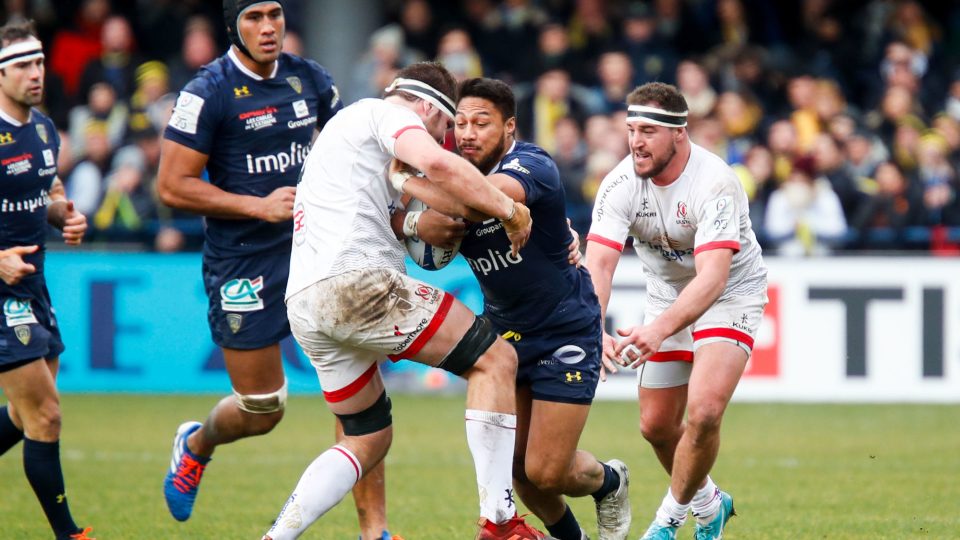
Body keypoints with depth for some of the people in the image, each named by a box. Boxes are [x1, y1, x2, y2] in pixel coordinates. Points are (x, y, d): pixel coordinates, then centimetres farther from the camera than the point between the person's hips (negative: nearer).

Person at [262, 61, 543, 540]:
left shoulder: (346, 125, 34)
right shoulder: (384, 112, 5)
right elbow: (437, 164, -16)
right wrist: (506, 208, -6)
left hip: (302, 305, 9)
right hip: (356, 281, -9)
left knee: (368, 439, 20)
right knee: (495, 359, -3)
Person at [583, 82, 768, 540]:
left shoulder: (715, 183, -32)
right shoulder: (621, 184, -19)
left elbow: (712, 277, -41)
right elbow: (598, 263, -27)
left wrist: (659, 330, -56)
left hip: (730, 296, -5)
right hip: (667, 297, 5)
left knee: (704, 411, -23)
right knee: (656, 426, 9)